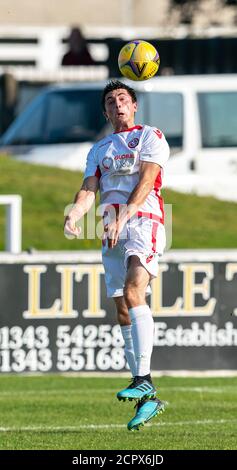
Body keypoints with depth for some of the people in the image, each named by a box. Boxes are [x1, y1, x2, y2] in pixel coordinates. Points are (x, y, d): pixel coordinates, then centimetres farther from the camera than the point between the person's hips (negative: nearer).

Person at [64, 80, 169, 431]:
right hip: (112, 232, 6)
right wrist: (73, 216, -12)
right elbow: (89, 190, 10)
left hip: (142, 222, -6)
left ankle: (143, 379, -33)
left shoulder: (151, 137, 5)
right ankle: (148, 401, 3)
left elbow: (146, 181, -8)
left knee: (133, 293, -27)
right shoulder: (99, 150, 22)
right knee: (123, 313, 1)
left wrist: (122, 218, -21)